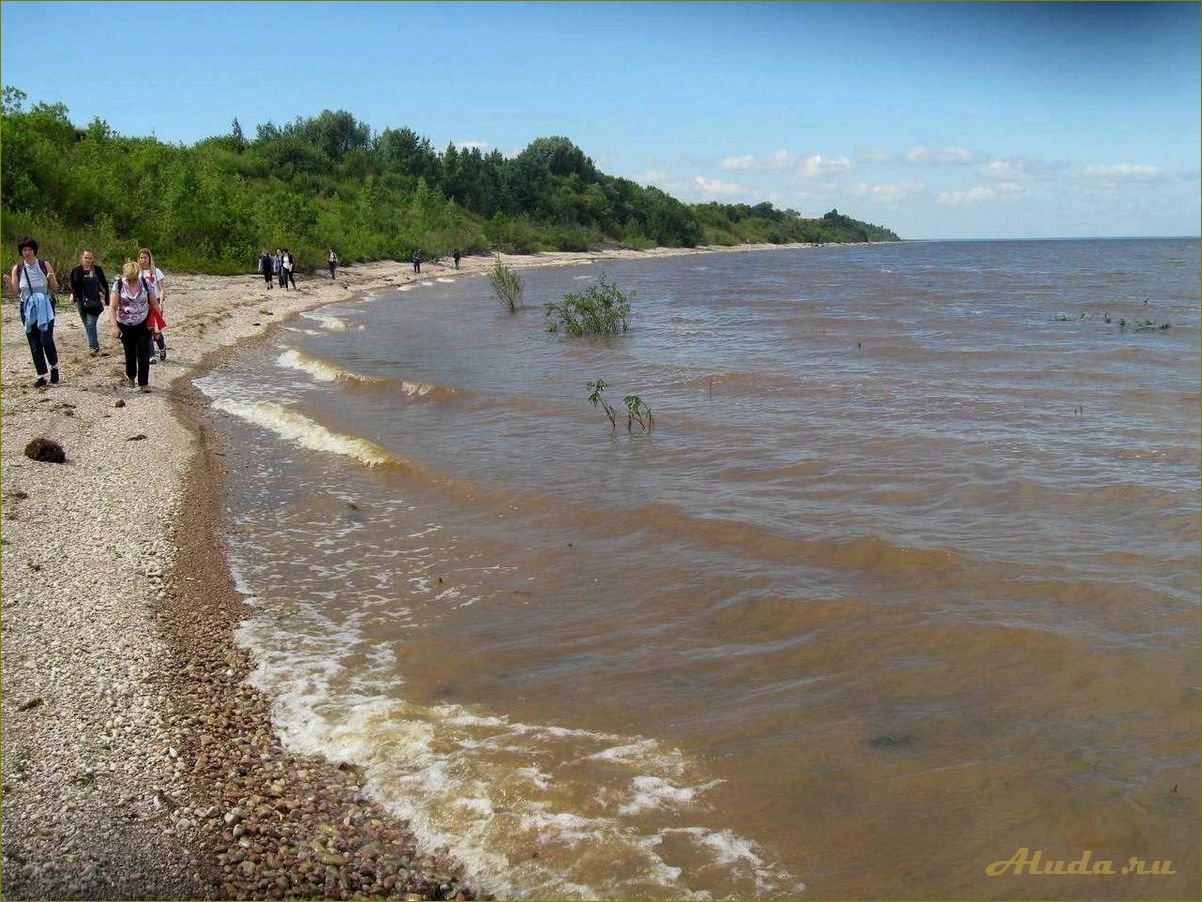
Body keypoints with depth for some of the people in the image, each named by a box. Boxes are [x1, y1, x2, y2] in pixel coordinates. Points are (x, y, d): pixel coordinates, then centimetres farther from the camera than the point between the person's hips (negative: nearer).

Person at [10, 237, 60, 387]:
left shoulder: (44, 265, 1)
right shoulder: (17, 269, 5)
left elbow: (55, 288, 2)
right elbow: (16, 290, 2)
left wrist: (51, 279, -18)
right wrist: (9, 282, -17)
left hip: (45, 307, -2)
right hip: (28, 308, 2)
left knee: (46, 340, -13)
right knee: (34, 343, 3)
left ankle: (54, 367, 12)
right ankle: (41, 376, 10)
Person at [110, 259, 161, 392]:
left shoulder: (146, 284, -7)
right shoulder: (118, 285, -10)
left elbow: (154, 304, 0)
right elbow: (112, 307, -12)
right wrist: (114, 326, -21)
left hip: (143, 325, 0)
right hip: (125, 326, 0)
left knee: (144, 353, -5)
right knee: (130, 352, 10)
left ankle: (143, 382, 2)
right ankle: (130, 376, 36)